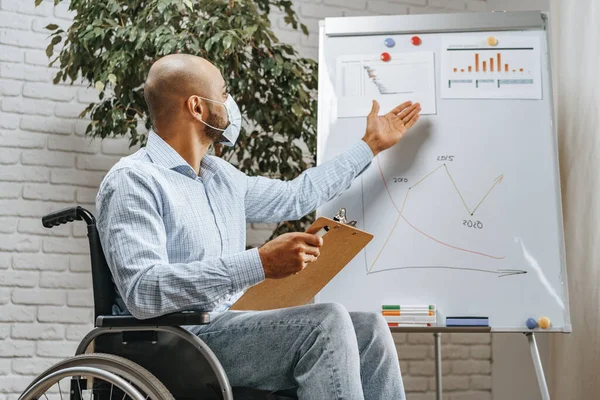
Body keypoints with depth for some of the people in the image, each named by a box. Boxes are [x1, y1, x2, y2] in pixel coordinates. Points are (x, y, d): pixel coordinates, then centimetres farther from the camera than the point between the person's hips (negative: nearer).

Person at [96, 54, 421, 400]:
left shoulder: (220, 175, 17)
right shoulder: (133, 181, -12)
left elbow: (294, 196, 33)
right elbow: (143, 291, -25)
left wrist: (371, 145, 38)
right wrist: (260, 264, -31)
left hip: (231, 329, 9)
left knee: (368, 329, -3)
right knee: (325, 324, -24)